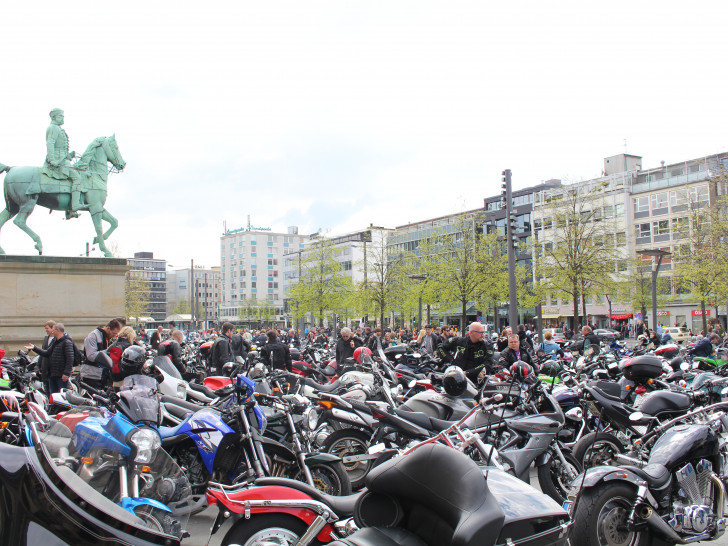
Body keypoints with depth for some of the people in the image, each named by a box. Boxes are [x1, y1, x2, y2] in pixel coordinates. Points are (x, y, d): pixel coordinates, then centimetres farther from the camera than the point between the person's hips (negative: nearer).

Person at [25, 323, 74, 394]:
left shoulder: (67, 342, -12)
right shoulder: (54, 341, 18)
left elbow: (70, 359, -18)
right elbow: (47, 353, 19)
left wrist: (66, 373, -22)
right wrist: (34, 348, 15)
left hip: (61, 376, -9)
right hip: (52, 374, 9)